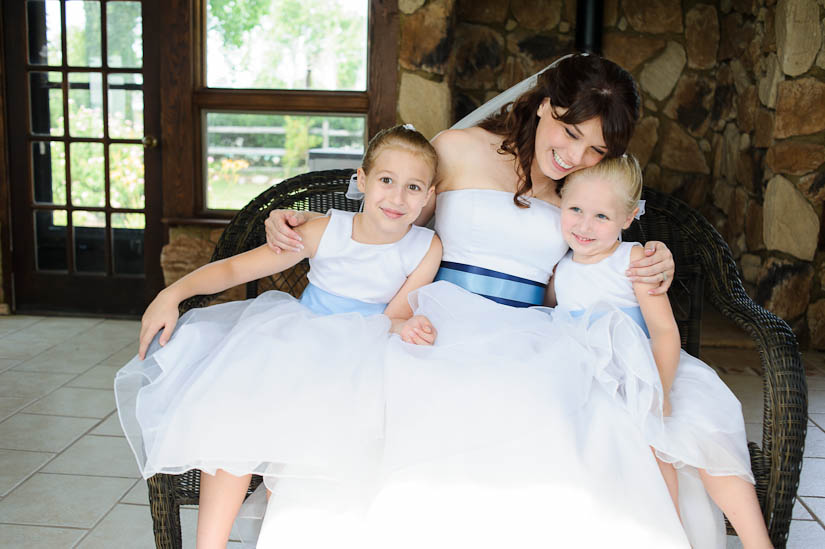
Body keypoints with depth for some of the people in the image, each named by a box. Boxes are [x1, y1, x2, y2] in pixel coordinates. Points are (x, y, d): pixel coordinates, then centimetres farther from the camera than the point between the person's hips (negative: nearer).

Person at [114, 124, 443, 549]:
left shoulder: (426, 248, -6)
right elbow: (236, 267, -8)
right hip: (293, 336, 1)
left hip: (357, 354, -1)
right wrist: (173, 293, -20)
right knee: (236, 393, -26)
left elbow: (392, 319, -4)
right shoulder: (326, 231, -8)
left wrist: (403, 326, -28)